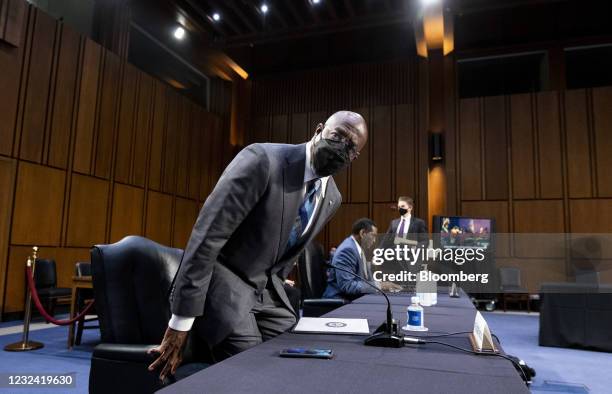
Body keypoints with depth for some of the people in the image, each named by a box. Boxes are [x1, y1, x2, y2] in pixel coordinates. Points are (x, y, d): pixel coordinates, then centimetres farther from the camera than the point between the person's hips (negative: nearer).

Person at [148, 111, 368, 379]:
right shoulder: (263, 160, -23)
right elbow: (207, 235, -26)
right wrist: (181, 322, -26)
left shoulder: (332, 198, 1)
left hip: (266, 285, 7)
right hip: (221, 276, -6)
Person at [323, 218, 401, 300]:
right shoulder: (347, 250, -17)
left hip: (353, 299, 9)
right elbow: (346, 285, -23)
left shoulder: (359, 249, 11)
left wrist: (381, 285, -4)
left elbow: (365, 280, 13)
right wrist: (378, 286, -21)